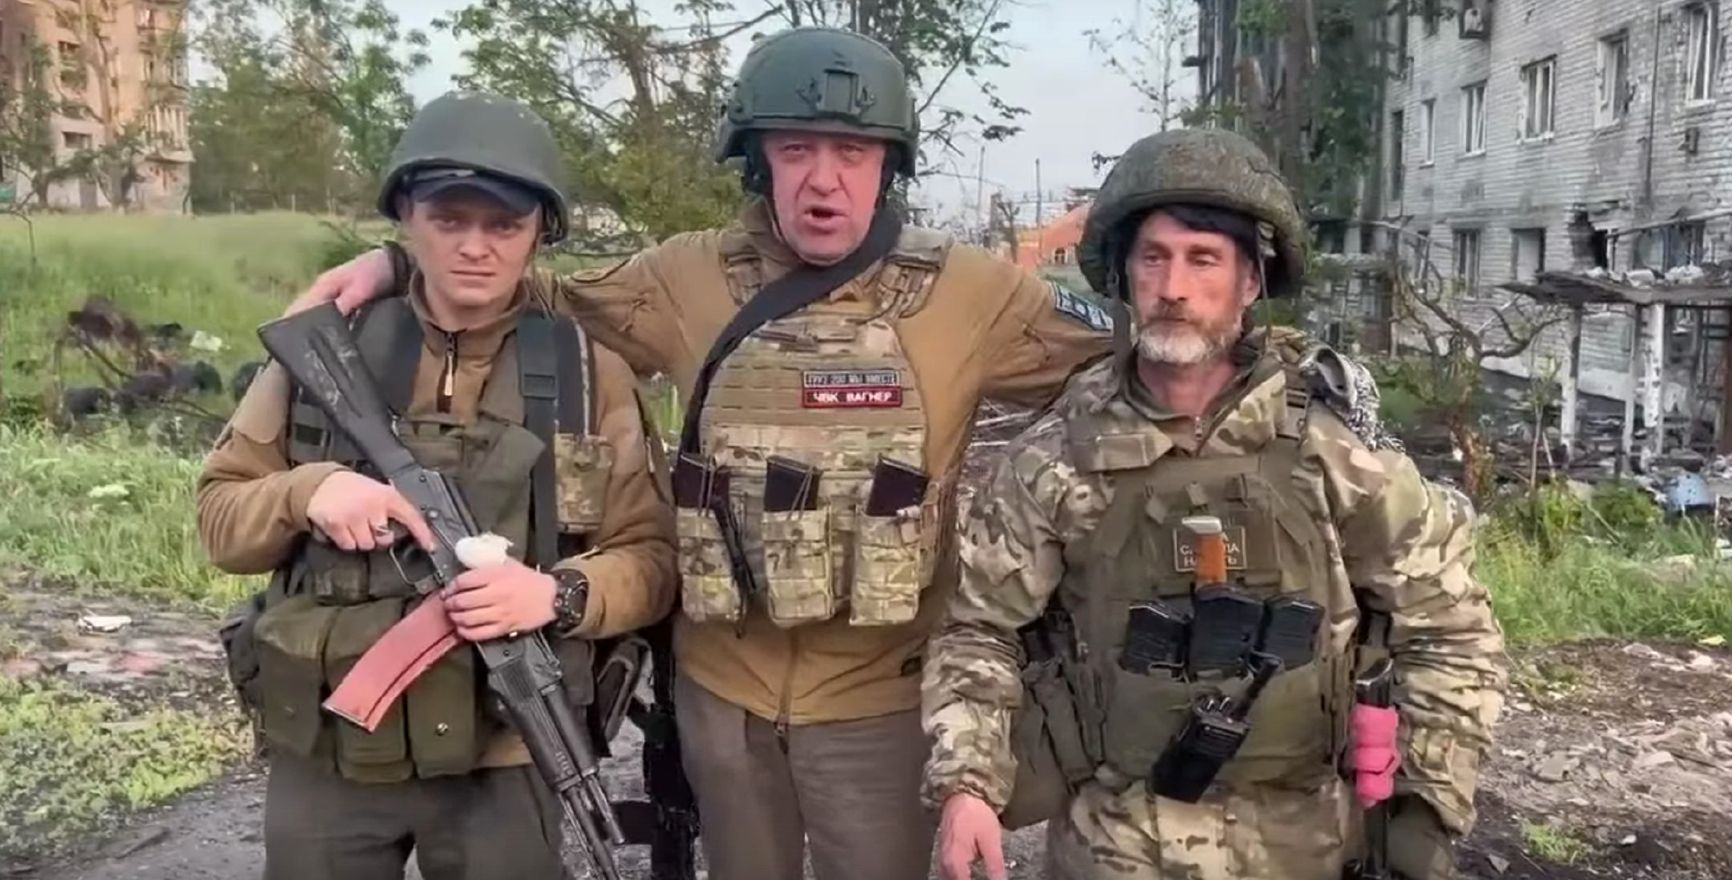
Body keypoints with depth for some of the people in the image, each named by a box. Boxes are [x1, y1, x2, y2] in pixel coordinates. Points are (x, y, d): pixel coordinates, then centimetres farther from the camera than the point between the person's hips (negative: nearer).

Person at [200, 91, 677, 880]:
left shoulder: (589, 373, -3)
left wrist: (560, 593, -23)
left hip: (501, 764, -1)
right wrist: (306, 493, -17)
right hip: (323, 758, 2)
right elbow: (220, 516, 4)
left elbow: (649, 556, -2)